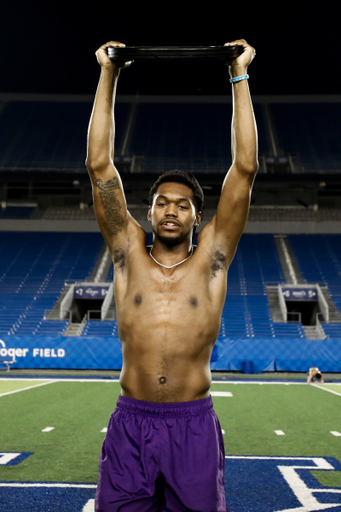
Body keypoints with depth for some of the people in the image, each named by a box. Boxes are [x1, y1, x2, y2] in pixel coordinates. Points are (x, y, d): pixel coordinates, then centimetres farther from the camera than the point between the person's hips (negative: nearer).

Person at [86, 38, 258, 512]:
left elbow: (245, 168, 0)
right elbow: (100, 166, 4)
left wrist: (239, 77, 3)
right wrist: (108, 76, 5)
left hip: (194, 425, 0)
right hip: (130, 423, 1)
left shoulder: (211, 259, 4)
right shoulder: (129, 254, 6)